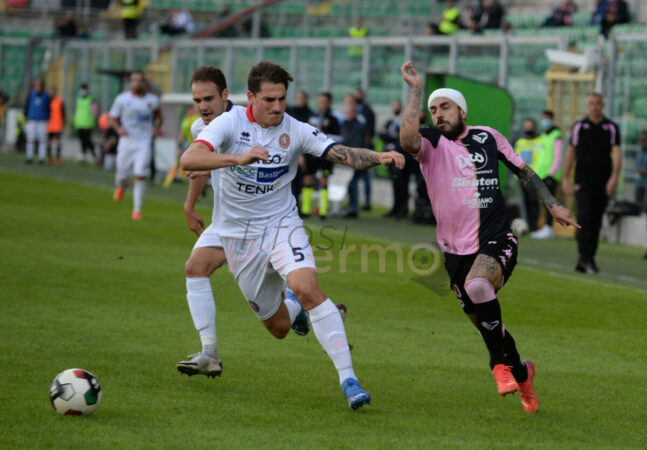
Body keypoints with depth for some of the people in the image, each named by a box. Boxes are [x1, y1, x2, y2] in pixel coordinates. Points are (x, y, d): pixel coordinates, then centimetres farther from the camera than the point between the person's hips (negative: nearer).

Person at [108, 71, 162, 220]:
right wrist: (119, 128, -15)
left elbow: (158, 116, 20)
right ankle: (121, 186, 47)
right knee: (122, 175, 8)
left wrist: (156, 127, 0)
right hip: (126, 142, 1)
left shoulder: (152, 100, 2)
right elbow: (112, 118, 4)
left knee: (140, 176, -13)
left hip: (144, 143, -1)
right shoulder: (122, 99, -3)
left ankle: (137, 210, -5)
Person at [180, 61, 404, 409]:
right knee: (279, 327, 7)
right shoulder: (230, 123, -11)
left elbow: (343, 154, -15)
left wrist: (379, 157, -36)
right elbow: (188, 160, -25)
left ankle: (348, 378, -28)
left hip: (282, 224, 0)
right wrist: (239, 158, -39)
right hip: (239, 235, 0)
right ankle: (294, 309, 48)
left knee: (307, 288, -28)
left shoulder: (296, 131, -8)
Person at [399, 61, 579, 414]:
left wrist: (552, 205, 12)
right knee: (484, 322, 8)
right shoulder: (431, 143, 0)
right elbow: (408, 140, -25)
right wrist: (415, 90, -22)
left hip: (497, 242, -2)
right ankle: (520, 372, 35)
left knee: (478, 286, -33)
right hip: (456, 250, 2)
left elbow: (523, 171, 18)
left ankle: (501, 362, -17)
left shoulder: (487, 137, 6)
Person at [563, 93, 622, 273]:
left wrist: (615, 177, -18)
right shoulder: (579, 127, 5)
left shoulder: (612, 128, 4)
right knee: (584, 216, -16)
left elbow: (616, 153, -4)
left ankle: (590, 258, 16)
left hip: (603, 183, 1)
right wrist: (565, 178, 5)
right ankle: (583, 257, -23)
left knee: (596, 220, 6)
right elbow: (571, 152, 9)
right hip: (583, 181, -1)